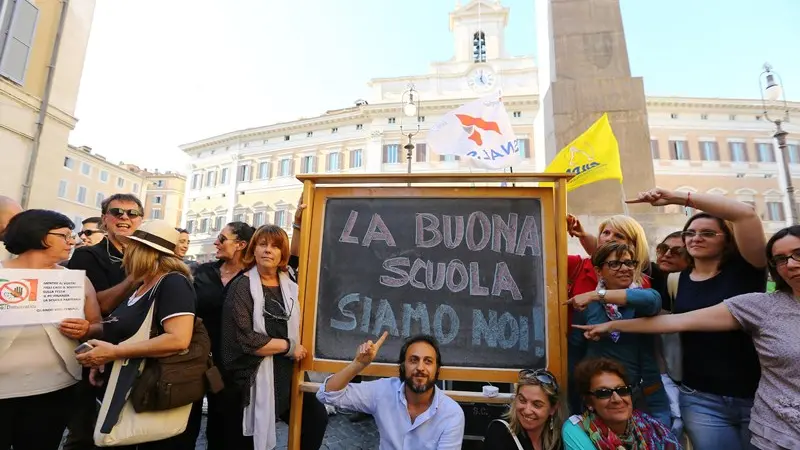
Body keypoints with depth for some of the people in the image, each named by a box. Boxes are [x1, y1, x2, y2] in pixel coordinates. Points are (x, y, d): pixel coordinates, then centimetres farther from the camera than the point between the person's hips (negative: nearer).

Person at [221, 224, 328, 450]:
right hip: (253, 376, -5)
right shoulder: (242, 287, -14)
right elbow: (245, 340, -22)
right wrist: (289, 346, -14)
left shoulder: (289, 280, 1)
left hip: (287, 372, 5)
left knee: (317, 418, 9)